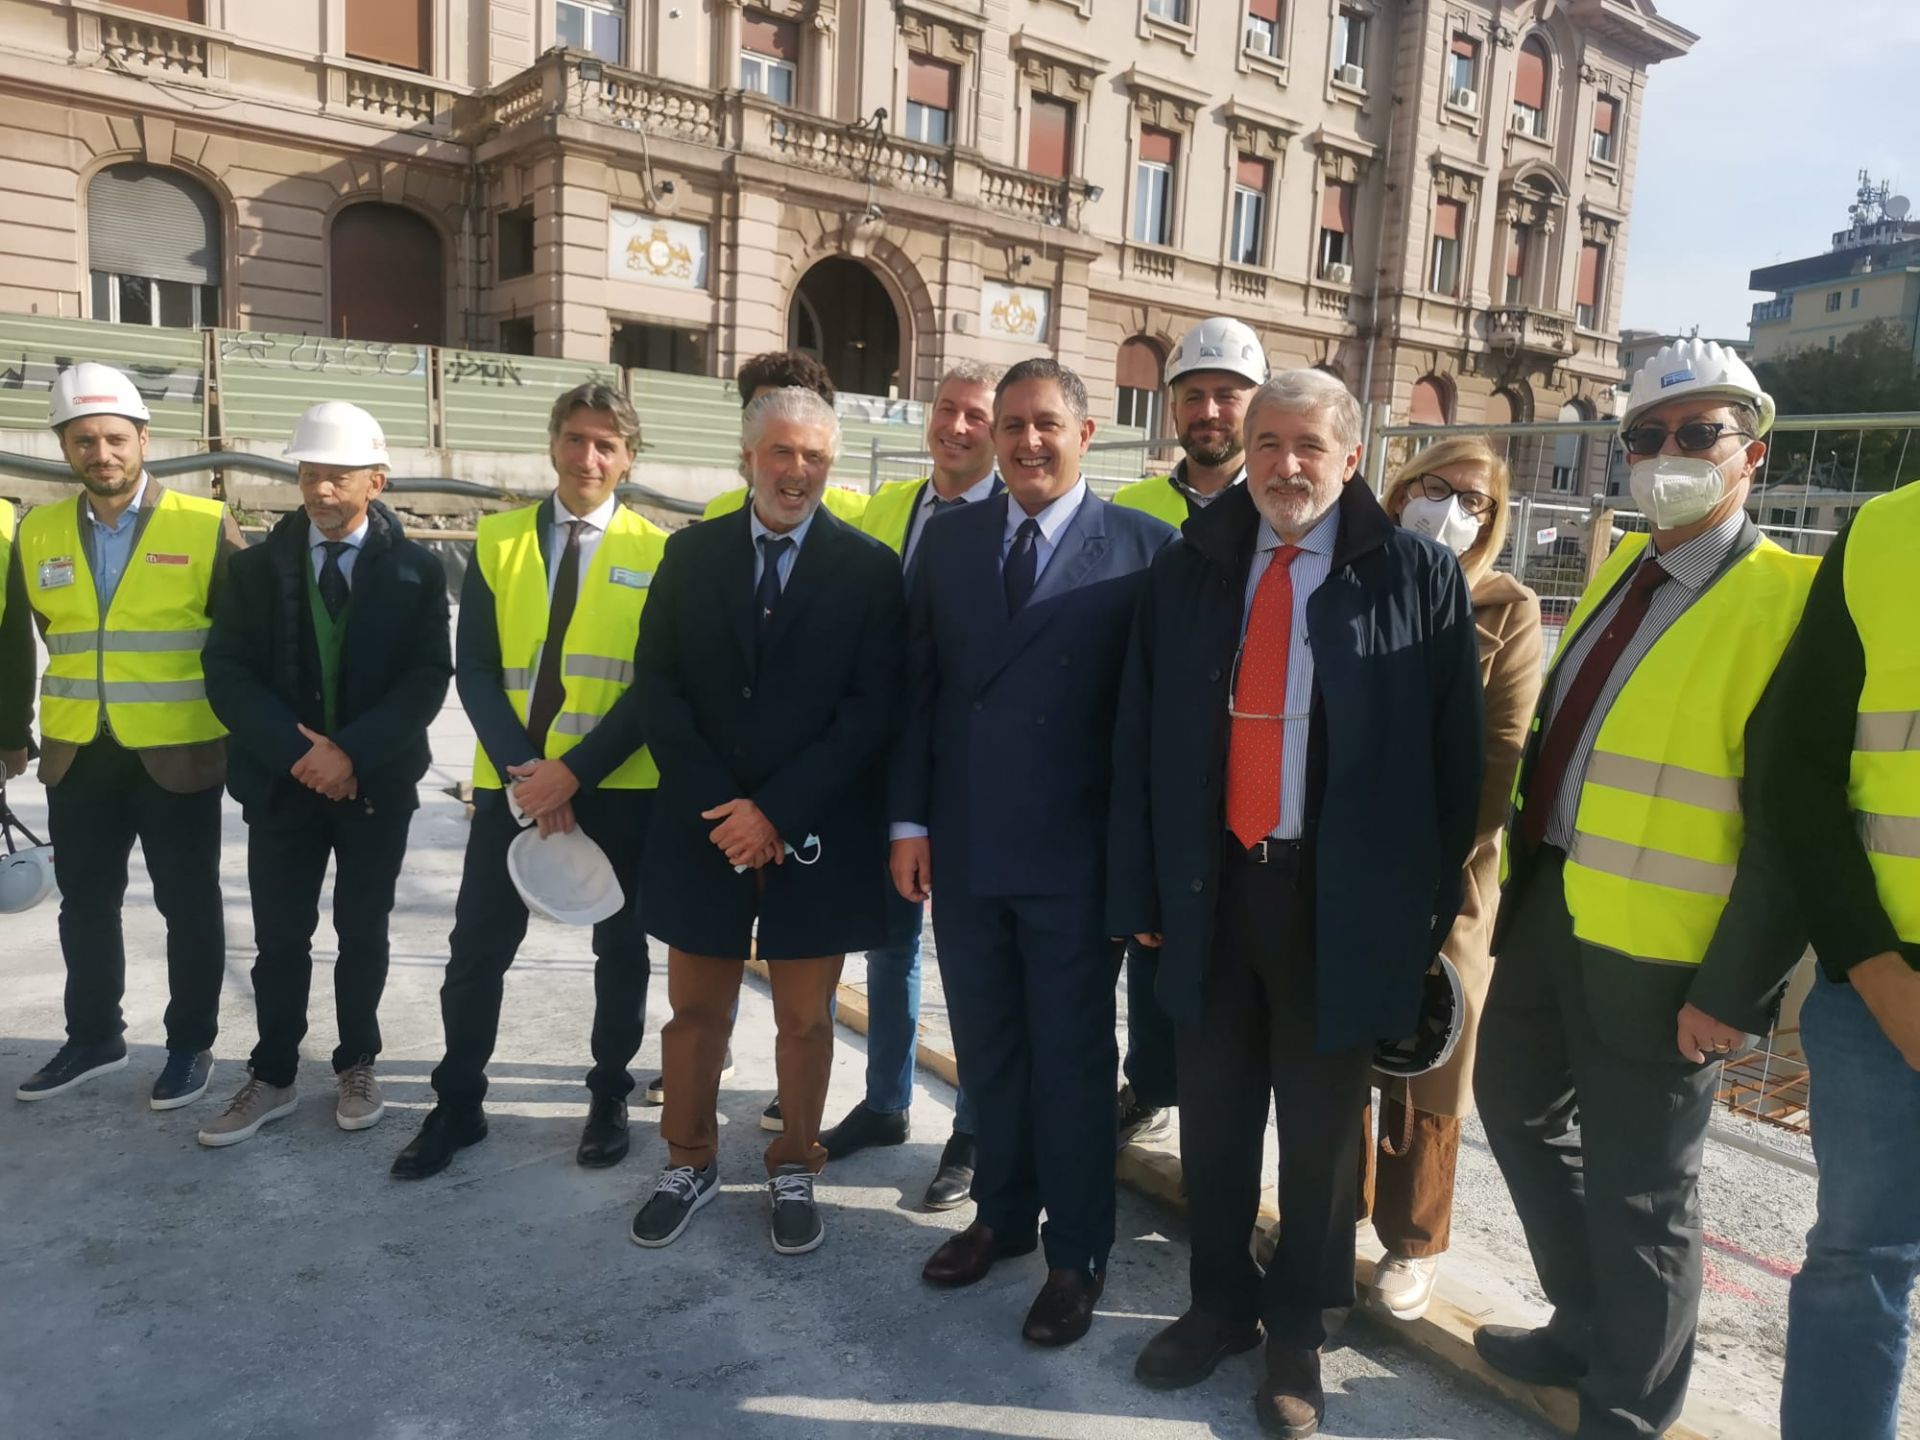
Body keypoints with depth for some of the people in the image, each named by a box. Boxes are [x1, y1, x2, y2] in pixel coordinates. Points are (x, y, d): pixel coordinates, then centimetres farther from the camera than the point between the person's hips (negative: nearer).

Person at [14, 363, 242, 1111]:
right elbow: (42, 637, 16)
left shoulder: (206, 526, -7)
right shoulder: (37, 532, 5)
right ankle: (93, 1036, 33)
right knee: (85, 904, 15)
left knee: (188, 905, 7)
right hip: (77, 756, 4)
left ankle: (191, 1044, 23)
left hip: (177, 754, -4)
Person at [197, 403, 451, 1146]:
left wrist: (352, 751, -18)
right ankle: (272, 1075, 22)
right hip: (282, 779, 1)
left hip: (377, 782, -1)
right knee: (279, 937, 7)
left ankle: (356, 1066, 26)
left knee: (362, 931, 10)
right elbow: (226, 671, -3)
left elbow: (428, 679, -8)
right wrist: (295, 750, -15)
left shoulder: (415, 570, -2)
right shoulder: (257, 565, 3)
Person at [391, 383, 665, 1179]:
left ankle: (609, 1098, 29)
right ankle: (457, 1105, 26)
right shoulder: (497, 540, 4)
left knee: (620, 948, 11)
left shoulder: (657, 554, -3)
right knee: (476, 950, 7)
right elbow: (474, 669, -1)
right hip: (511, 782, 2)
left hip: (618, 788, -1)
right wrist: (523, 767, -13)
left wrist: (575, 771, -17)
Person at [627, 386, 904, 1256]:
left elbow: (873, 709, -8)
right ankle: (689, 1163, 34)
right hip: (704, 827, 2)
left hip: (816, 835, -2)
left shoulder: (868, 568, -3)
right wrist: (718, 804, -10)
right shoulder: (691, 554, 5)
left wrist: (777, 811, -14)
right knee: (695, 1010, 14)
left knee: (806, 1019, 11)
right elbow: (657, 686, 1)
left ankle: (795, 1170, 31)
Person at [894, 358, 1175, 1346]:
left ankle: (1077, 1255, 29)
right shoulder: (949, 539, 6)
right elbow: (918, 687, 6)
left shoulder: (1143, 548, -7)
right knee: (986, 1049, 19)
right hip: (964, 847, 4)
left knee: (1073, 1060, 10)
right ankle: (1002, 1213, 40)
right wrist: (910, 820, 2)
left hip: (1074, 855, -4)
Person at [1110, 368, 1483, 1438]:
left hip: (1342, 898, -2)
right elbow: (1140, 742, 4)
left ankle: (1300, 1330, 34)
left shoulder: (1418, 576, -4)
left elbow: (1454, 756, -3)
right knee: (1214, 1114, 15)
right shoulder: (1189, 572, 4)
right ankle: (1221, 1303, 38)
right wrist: (1143, 889, 1)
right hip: (1212, 886, 3)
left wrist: (1432, 905, -4)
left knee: (1321, 1129, 13)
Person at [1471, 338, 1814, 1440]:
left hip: (1655, 959, -8)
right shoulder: (1622, 569, 9)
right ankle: (1584, 1330, 45)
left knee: (1637, 1191, 7)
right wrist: (1517, 882, 12)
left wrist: (1733, 991, -18)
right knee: (1519, 1105, 22)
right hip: (1547, 914, 8)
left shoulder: (1792, 600, -14)